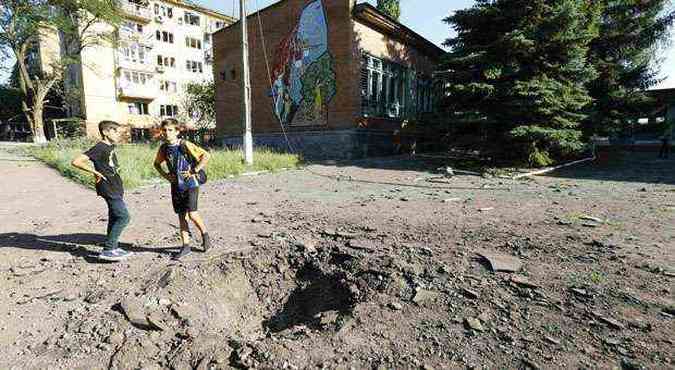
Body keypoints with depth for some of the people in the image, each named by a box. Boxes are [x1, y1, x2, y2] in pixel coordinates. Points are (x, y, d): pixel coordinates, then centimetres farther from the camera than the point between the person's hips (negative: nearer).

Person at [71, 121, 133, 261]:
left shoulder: (111, 146, 12)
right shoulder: (99, 148, -15)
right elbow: (76, 162, -21)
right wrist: (95, 172, -19)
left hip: (116, 188, 9)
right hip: (109, 190, -9)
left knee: (114, 218, 14)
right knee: (124, 217, -12)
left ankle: (114, 248, 24)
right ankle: (107, 250, -6)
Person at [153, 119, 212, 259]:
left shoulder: (185, 145, -12)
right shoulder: (163, 148, 4)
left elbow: (206, 155, -16)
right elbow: (157, 164, 22)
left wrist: (194, 170, -16)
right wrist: (165, 175, 6)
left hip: (190, 184, -5)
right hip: (176, 186, 6)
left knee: (192, 214, -12)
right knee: (181, 216, 8)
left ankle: (204, 234, 16)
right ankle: (186, 246, 17)